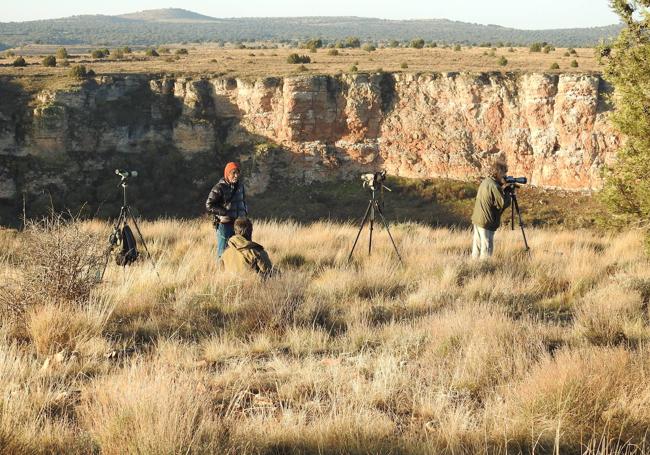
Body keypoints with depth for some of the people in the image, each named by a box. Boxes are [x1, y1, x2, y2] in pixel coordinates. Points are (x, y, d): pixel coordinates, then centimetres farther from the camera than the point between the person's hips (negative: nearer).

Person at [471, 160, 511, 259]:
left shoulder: (485, 182, 9)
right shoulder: (494, 186, -18)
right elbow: (504, 204, -17)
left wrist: (502, 189, 6)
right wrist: (506, 190, -6)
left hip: (477, 220, 9)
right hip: (486, 223, -9)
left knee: (477, 247, 14)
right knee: (487, 248, -5)